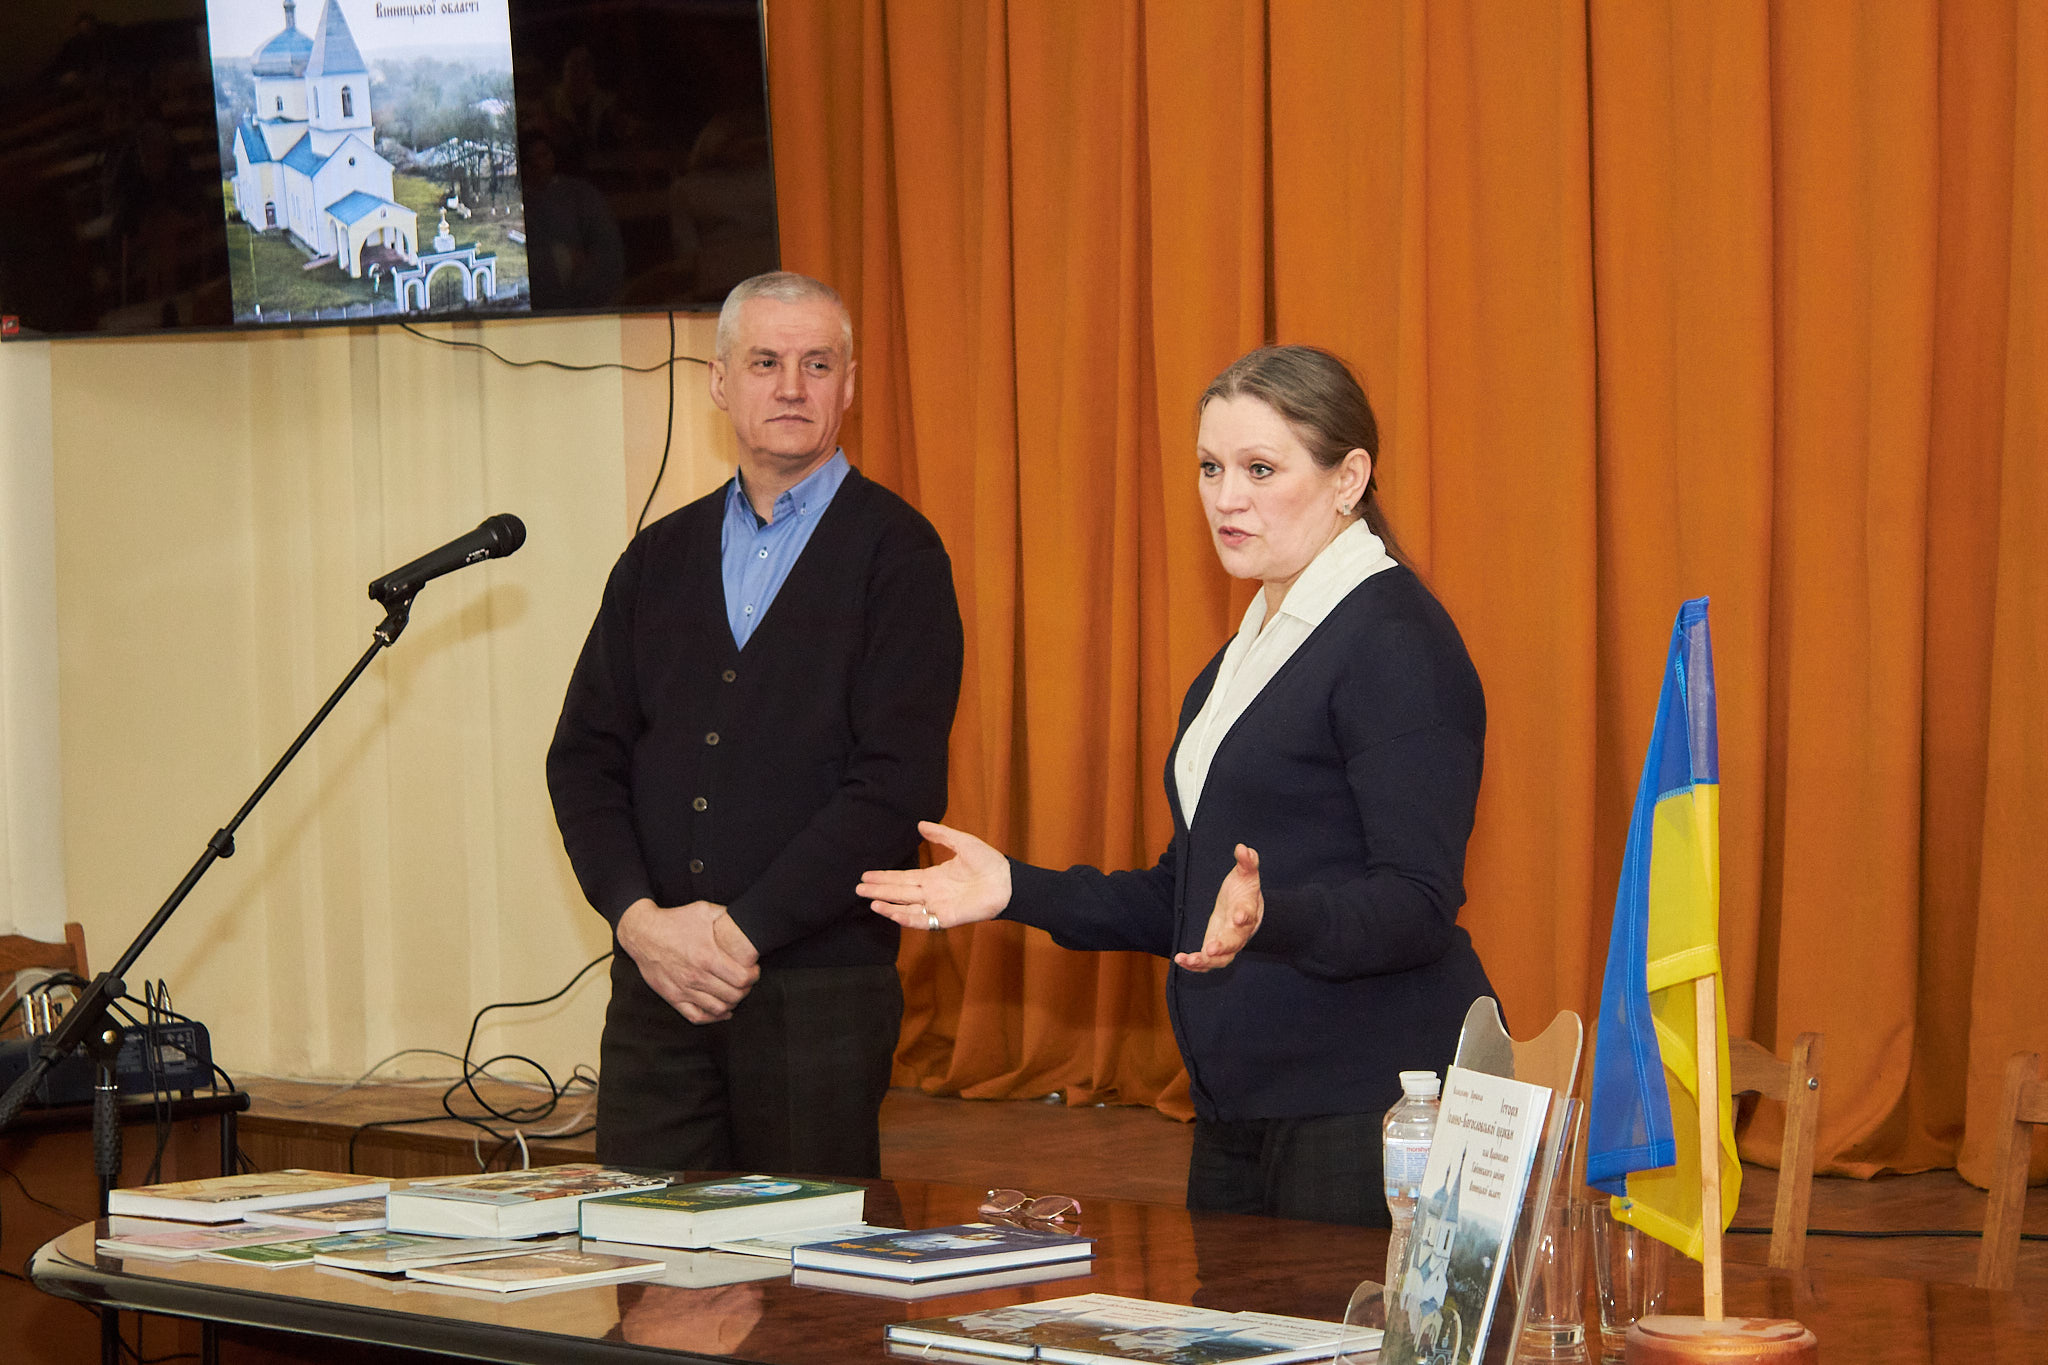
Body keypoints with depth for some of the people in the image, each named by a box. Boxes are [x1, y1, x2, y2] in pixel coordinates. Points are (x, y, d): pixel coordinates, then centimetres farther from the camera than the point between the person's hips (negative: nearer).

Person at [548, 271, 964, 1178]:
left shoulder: (895, 553, -1)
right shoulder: (660, 557, 15)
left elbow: (897, 786, -10)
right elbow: (583, 756, 11)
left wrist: (746, 932, -13)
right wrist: (640, 917, -6)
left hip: (819, 991, -4)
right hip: (656, 987, 4)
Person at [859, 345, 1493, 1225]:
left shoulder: (1395, 639, -12)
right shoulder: (1250, 650, 18)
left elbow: (1417, 906, -19)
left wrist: (1270, 920, -36)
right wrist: (1019, 892, 14)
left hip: (1371, 1112, -9)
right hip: (1239, 1111, 9)